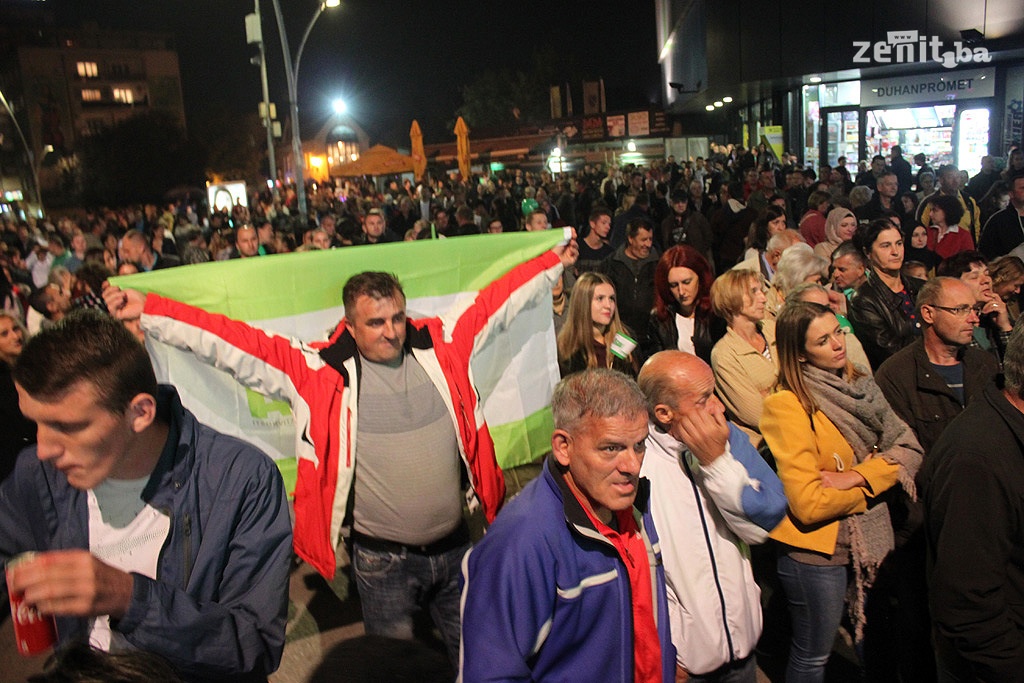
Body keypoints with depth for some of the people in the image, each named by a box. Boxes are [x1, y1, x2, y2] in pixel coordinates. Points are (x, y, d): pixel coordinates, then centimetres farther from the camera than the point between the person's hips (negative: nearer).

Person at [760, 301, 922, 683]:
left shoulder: (857, 386, 1)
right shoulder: (787, 406, -21)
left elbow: (909, 449, -5)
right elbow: (809, 504, -25)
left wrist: (859, 475, -22)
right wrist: (873, 478, -13)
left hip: (871, 538, 6)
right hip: (818, 551, -6)